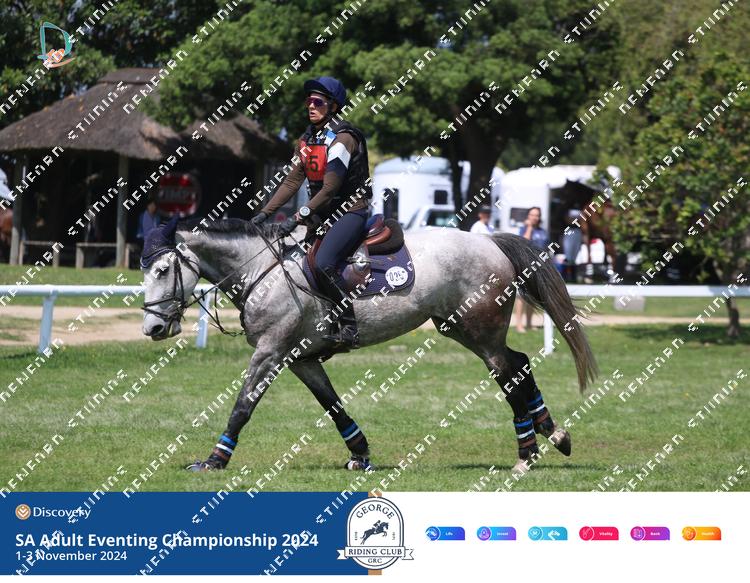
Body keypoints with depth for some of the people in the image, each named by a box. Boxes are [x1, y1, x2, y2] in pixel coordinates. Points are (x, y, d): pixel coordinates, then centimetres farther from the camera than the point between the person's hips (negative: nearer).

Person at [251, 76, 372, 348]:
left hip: (351, 210, -9)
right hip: (323, 214, 9)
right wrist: (265, 213, 4)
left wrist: (298, 217, -27)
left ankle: (349, 328, -20)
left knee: (323, 263, -28)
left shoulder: (342, 139, -17)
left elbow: (330, 188, -23)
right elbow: (292, 181, 12)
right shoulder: (307, 139, 10)